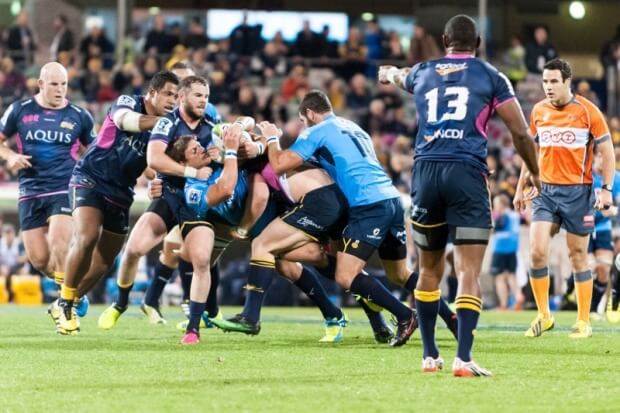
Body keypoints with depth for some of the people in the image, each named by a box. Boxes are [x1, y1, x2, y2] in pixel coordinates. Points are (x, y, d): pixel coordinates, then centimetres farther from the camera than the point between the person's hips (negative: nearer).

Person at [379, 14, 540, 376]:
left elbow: (402, 77, 45)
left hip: (426, 171, 3)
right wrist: (535, 174, 23)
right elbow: (521, 132, 6)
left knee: (430, 269, 16)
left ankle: (430, 356, 21)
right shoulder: (490, 76, 9)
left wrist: (390, 74, 70)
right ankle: (463, 358, -17)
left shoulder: (423, 73, 19)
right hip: (467, 173, -3)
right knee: (469, 271, -6)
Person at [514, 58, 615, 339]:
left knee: (578, 255, 3)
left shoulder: (587, 111, -6)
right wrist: (521, 188, 17)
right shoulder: (538, 111, 7)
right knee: (537, 251, -9)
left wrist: (606, 189, -12)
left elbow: (607, 152, -3)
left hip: (577, 190, -3)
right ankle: (543, 315, 4)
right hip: (545, 190, 3)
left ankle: (584, 321, 12)